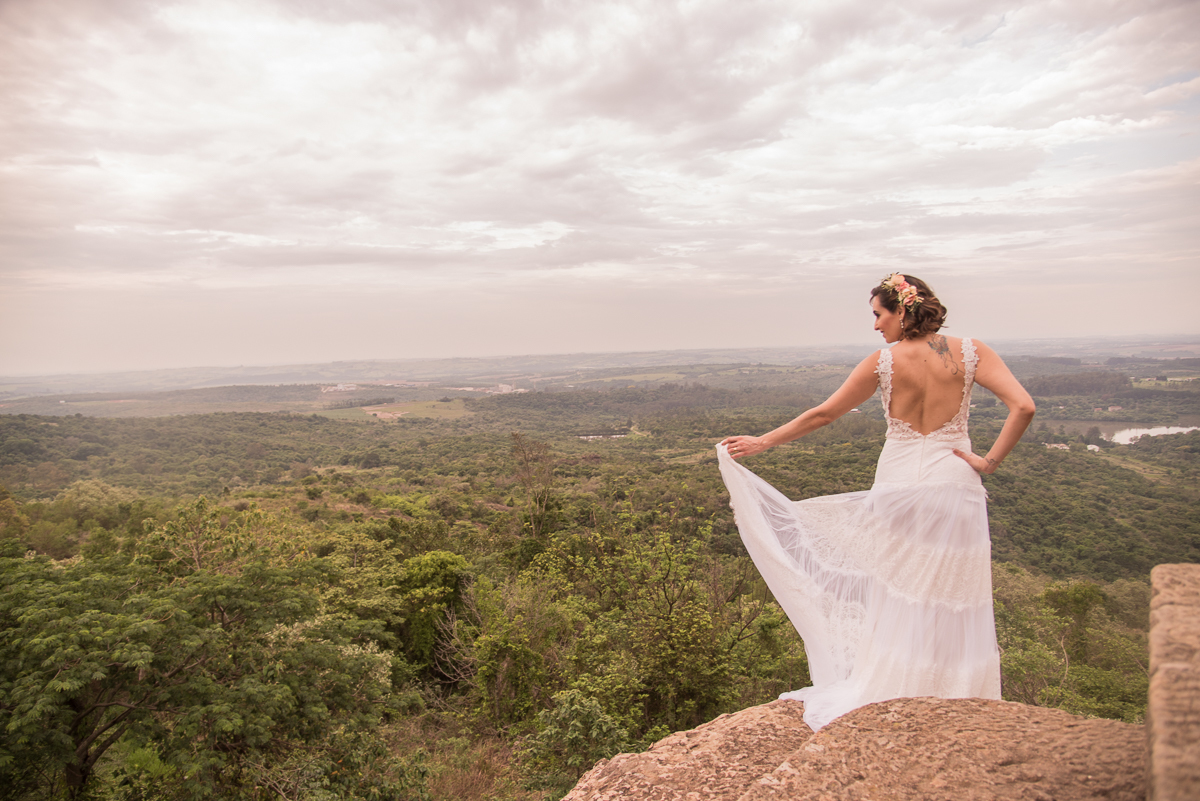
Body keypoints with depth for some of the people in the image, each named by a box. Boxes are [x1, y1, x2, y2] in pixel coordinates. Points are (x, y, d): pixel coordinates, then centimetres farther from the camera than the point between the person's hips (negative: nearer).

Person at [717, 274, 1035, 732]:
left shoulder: (883, 363, -7)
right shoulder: (970, 353, -5)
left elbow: (822, 415, -3)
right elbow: (1023, 407, -15)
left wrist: (761, 442, 6)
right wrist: (989, 462, -6)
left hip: (898, 487, -1)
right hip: (954, 489, 1)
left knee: (895, 593, 14)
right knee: (951, 595, 13)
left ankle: (894, 681, 23)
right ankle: (955, 686, 22)